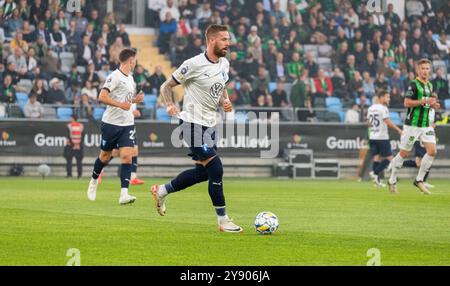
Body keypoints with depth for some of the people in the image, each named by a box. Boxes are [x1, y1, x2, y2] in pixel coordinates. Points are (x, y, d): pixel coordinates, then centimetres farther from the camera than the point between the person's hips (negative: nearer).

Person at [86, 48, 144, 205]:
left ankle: (124, 194, -17)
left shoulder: (130, 78, 15)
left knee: (127, 156, -10)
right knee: (105, 156, 8)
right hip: (111, 122, -6)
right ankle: (94, 180, 36)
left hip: (127, 124, 6)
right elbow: (102, 97, -20)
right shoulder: (115, 76, -11)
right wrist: (121, 104, -25)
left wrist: (135, 100, 11)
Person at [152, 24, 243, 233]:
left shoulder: (224, 64, 7)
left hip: (209, 124, 9)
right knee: (216, 169, -12)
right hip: (193, 123, -9)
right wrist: (170, 105, -25)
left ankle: (161, 191, 33)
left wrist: (224, 101, 2)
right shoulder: (194, 64, -15)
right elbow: (166, 87, -7)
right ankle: (223, 221, -3)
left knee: (203, 172, 14)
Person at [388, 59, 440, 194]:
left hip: (426, 124, 7)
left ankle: (419, 180, 4)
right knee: (404, 153, 1)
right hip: (412, 124, -7)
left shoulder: (429, 85, 13)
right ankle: (392, 181, 16)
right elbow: (407, 103, -19)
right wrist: (424, 101, -24)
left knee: (432, 151, -7)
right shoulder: (414, 85, -11)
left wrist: (433, 105, 5)